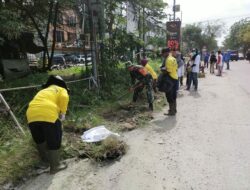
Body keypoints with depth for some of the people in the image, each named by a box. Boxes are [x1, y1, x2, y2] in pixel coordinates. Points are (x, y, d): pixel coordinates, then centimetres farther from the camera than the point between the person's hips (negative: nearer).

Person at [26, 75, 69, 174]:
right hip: (48, 114, -6)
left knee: (39, 139, 26)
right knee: (54, 141, 9)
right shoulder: (61, 90, 19)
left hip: (31, 114, 6)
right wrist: (63, 112, 5)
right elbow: (64, 98, -5)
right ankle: (55, 166, 18)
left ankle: (45, 158, 44)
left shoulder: (43, 91, 37)